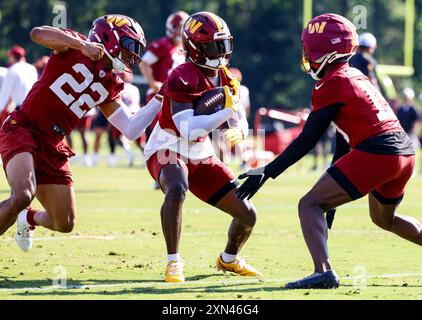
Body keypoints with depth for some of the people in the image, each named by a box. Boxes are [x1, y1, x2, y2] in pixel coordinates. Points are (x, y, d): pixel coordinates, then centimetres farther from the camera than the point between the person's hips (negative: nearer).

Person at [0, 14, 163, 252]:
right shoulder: (75, 49, -5)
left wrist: (159, 101, 7)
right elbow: (38, 34, -23)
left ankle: (28, 219, 41)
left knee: (65, 224, 8)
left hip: (53, 146, 7)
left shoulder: (109, 87, 13)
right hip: (22, 130, -7)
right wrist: (82, 45, -31)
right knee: (23, 195, -33)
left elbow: (131, 130, 12)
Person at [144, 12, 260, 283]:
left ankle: (229, 259, 36)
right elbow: (188, 130, -31)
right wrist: (227, 111, -28)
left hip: (201, 156, 8)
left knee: (248, 215, 5)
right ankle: (173, 262, -30)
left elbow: (241, 125, 9)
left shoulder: (226, 79, 4)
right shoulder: (184, 78, -21)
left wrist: (237, 130, -16)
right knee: (177, 189, -42)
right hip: (168, 149, -7)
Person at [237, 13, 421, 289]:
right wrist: (334, 190, 27)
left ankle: (323, 272, -25)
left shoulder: (333, 83, -6)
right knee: (384, 217, 33)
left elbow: (307, 140, -8)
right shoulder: (357, 77, 20)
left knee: (310, 205, -7)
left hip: (375, 153, -9)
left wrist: (267, 173, -8)